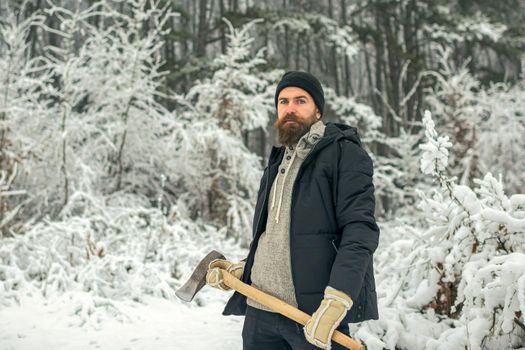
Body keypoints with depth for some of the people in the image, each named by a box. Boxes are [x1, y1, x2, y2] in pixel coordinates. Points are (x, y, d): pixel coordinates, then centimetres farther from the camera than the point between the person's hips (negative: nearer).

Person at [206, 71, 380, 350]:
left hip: (313, 313, -6)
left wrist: (335, 303, -24)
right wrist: (239, 270, 11)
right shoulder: (277, 163, 20)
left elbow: (360, 230, -14)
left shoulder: (344, 153, -3)